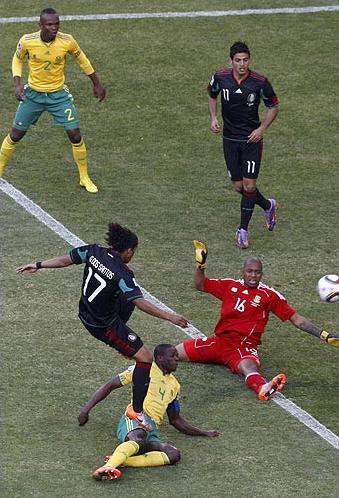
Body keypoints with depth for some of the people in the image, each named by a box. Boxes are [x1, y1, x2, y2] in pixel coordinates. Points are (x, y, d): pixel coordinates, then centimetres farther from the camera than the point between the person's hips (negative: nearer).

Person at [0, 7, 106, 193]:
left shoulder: (67, 41, -18)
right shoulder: (27, 41, -19)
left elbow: (81, 59, 2)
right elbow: (17, 60, 3)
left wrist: (97, 84, 9)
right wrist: (17, 84, -11)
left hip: (59, 94, 0)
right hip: (33, 93, 0)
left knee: (75, 136, -6)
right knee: (16, 135, 5)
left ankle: (84, 178, 12)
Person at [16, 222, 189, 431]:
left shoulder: (93, 251, -9)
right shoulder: (122, 274, -27)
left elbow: (65, 260, 2)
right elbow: (140, 302, -32)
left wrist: (38, 265, 16)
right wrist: (168, 316, -30)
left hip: (86, 315, 8)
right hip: (104, 325, -8)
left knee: (127, 298, 32)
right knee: (145, 357, -5)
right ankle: (137, 410, -4)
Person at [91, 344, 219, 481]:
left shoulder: (174, 385, 30)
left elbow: (175, 419, 38)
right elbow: (110, 386, 12)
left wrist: (204, 433, 36)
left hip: (153, 431, 5)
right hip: (135, 420, -5)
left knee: (174, 455, -28)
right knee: (139, 439, -41)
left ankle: (120, 461, -42)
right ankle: (109, 466, -65)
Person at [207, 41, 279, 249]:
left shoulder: (260, 82, -15)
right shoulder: (220, 78, -8)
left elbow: (274, 107, 0)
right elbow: (212, 95, 14)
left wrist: (262, 129, -11)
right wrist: (214, 118, -1)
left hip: (252, 139, -3)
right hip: (230, 139, 3)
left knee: (249, 186, -8)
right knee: (239, 187, 7)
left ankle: (243, 230, 7)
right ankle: (268, 205, 35)